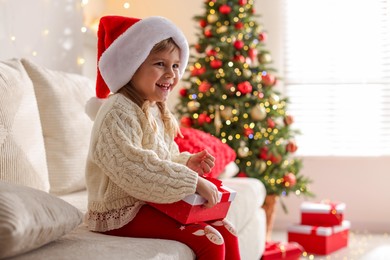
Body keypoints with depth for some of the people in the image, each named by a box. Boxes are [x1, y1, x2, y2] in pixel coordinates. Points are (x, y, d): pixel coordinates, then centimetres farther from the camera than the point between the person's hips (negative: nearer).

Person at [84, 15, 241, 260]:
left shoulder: (157, 111, 13)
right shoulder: (119, 112, -19)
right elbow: (134, 169, -30)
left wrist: (187, 162, 0)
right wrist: (194, 182, -28)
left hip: (154, 202, 9)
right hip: (121, 212, -9)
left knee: (226, 232, 1)